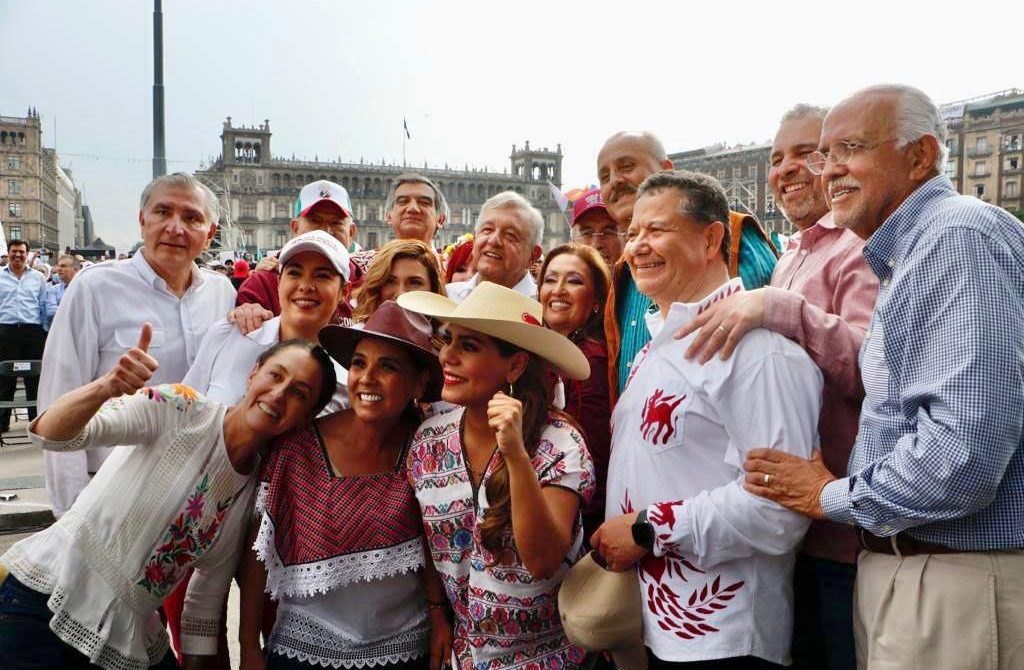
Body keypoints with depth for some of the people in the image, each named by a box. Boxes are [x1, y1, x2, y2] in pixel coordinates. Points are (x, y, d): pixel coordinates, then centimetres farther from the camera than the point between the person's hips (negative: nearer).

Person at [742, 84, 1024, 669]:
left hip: (958, 582, -9)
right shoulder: (914, 249, 14)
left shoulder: (959, 236, -18)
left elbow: (966, 449, -28)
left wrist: (835, 496, -13)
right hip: (905, 566, 9)